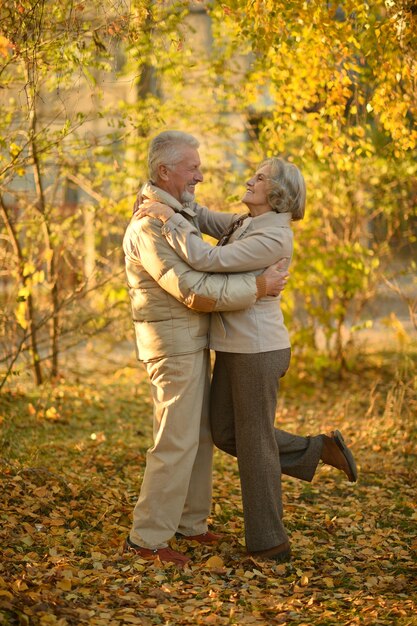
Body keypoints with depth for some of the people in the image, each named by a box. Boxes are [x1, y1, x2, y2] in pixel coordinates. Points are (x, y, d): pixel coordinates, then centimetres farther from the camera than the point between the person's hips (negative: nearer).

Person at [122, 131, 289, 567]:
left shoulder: (179, 207, 7)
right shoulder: (149, 228, -23)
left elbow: (214, 222, 30)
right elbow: (196, 292, -27)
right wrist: (257, 288, -21)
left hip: (191, 341, 10)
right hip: (173, 344, -10)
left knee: (200, 433, 16)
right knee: (176, 441, -8)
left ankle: (189, 520, 27)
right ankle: (147, 537, -1)